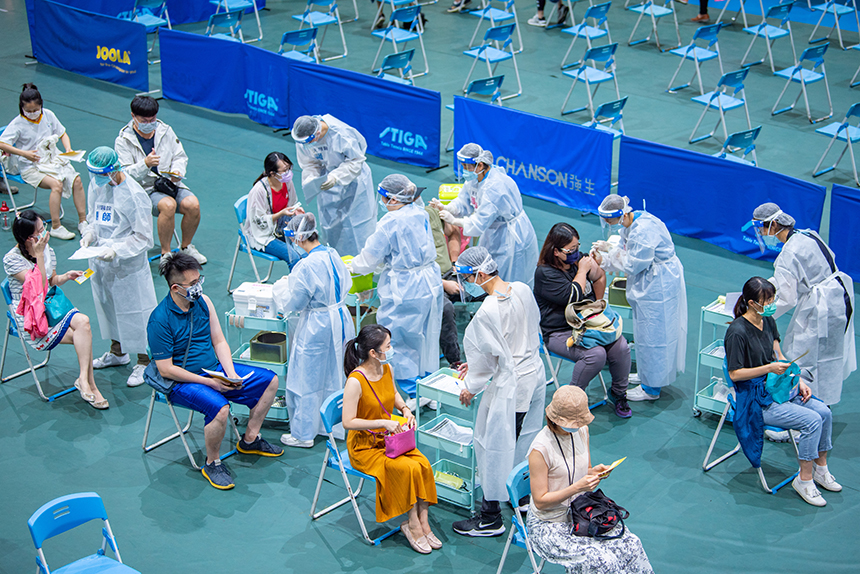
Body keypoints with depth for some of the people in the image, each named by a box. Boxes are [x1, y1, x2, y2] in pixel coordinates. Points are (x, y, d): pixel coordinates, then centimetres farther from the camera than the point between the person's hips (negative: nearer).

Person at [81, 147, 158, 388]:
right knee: (108, 305, 21)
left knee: (135, 310, 4)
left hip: (128, 266, -7)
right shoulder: (96, 185, -1)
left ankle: (144, 362, 20)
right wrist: (89, 235, -6)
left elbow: (143, 237, -17)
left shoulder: (134, 195, -21)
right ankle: (117, 352, 43)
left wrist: (116, 250, -27)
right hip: (101, 261, 7)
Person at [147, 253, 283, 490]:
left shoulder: (203, 302, 0)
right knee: (219, 407, -35)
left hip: (215, 369, 8)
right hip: (182, 382, -8)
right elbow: (166, 369, -20)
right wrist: (209, 382, -22)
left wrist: (231, 374, -10)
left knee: (269, 381, 5)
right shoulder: (160, 320, -21)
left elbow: (219, 341, 7)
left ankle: (249, 439, 20)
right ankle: (212, 463, -10)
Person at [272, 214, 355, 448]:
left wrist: (281, 285, 2)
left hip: (316, 327, -8)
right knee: (333, 376, 21)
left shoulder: (307, 266, -25)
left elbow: (293, 303, -18)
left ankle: (303, 434, 18)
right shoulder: (333, 255, -2)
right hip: (340, 320, 8)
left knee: (306, 381, 7)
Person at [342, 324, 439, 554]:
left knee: (423, 465, -18)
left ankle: (423, 522, -9)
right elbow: (348, 422, -23)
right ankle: (413, 525, -10)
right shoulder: (356, 381, -23)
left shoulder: (387, 368, 0)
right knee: (407, 469, -26)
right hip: (365, 446, -7)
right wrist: (384, 423, -25)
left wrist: (405, 410, 3)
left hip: (390, 438, 7)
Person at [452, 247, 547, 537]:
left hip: (509, 385, -8)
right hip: (535, 373, 8)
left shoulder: (487, 312, -27)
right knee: (525, 439, 25)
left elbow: (486, 358, -17)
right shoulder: (523, 290, -3)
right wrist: (474, 363, 17)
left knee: (495, 447, 5)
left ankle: (490, 518, 15)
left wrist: (471, 388, 3)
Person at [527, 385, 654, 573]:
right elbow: (540, 501, -19)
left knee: (631, 544, -12)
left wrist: (595, 472, -11)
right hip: (548, 526, -7)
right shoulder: (540, 449, -24)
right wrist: (577, 487, -28)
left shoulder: (581, 431, -2)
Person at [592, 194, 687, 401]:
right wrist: (602, 260, -7)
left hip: (659, 285, -10)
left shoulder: (643, 231, -30)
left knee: (652, 333, 1)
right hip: (649, 282, 10)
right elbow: (624, 255, 8)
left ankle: (651, 389, 13)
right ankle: (647, 375, 37)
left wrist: (609, 251, -15)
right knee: (647, 330, 21)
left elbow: (632, 265, -23)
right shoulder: (629, 224, 1)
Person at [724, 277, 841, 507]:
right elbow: (735, 374, -17)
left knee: (824, 412, -9)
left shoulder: (768, 321, 5)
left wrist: (799, 382, 3)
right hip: (755, 400, -8)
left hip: (777, 386, 8)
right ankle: (804, 480, -6)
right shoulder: (737, 332, -20)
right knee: (812, 420, -21)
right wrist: (769, 368, -21)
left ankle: (820, 470, 10)